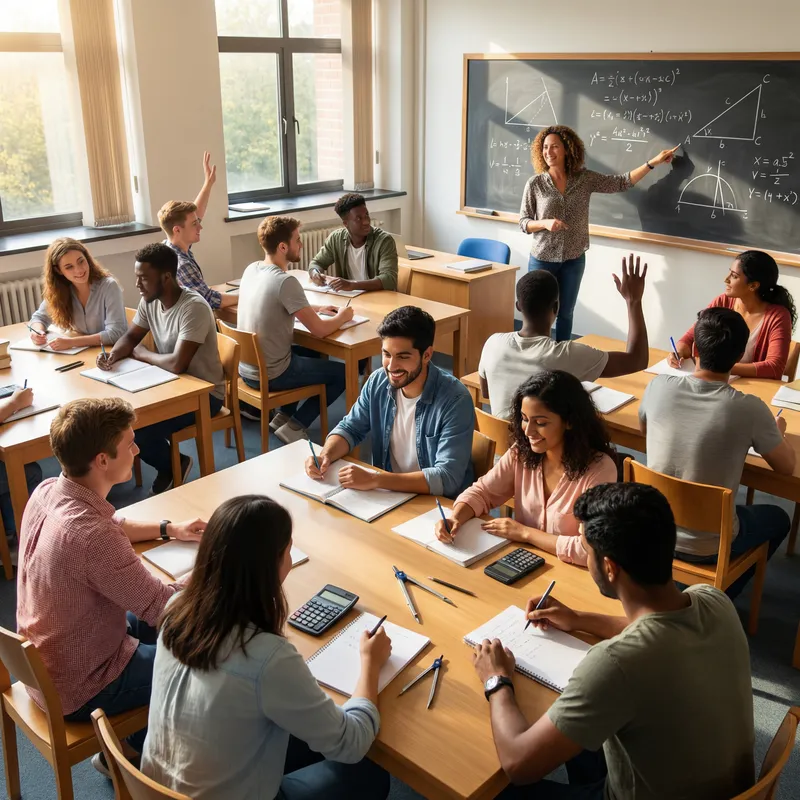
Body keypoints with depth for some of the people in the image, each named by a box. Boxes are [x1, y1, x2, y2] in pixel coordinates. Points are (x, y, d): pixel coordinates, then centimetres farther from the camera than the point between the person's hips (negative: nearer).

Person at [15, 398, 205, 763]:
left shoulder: (47, 492, -10)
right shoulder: (91, 536, -37)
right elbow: (161, 607, -26)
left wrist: (168, 529, 7)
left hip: (43, 663, 8)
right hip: (78, 691, -8)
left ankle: (122, 743, 35)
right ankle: (129, 751, 29)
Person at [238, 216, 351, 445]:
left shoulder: (251, 269, 0)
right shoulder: (285, 281, -25)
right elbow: (319, 330, -21)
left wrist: (316, 308, 13)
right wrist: (342, 317, -1)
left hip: (246, 368, 8)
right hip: (270, 374, -8)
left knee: (311, 353, 31)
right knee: (344, 373, 9)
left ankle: (284, 416, 25)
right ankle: (295, 426, 5)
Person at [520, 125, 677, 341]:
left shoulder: (585, 178, -1)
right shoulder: (535, 184, -7)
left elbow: (622, 183, 1)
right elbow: (523, 223, -4)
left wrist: (653, 163, -5)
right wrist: (544, 223, -24)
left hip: (574, 260, 2)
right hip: (543, 259, -2)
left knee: (565, 314, 11)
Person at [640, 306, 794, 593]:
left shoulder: (659, 386, -14)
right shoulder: (749, 409, -22)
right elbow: (786, 467, -5)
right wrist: (777, 431, 16)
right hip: (708, 547, -4)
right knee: (778, 518, 28)